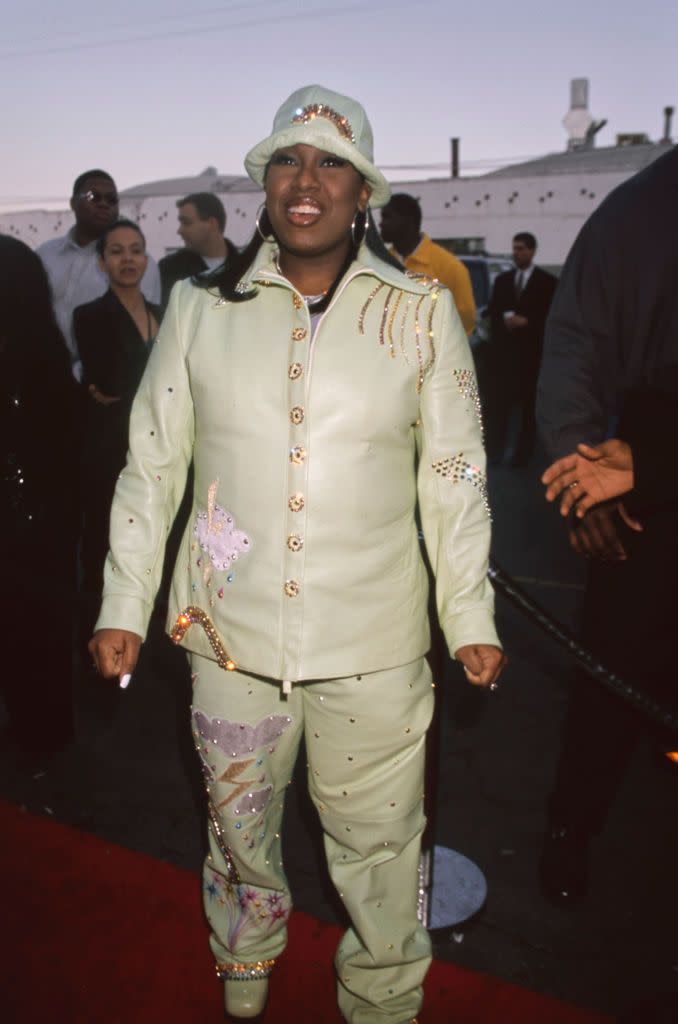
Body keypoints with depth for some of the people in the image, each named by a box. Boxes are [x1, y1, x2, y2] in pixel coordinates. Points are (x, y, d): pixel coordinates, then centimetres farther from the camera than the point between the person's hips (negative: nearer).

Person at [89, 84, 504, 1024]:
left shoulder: (422, 312, -2)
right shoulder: (200, 309, 0)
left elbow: (454, 477, 1)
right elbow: (151, 467, 4)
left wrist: (471, 619, 1)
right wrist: (123, 610, 3)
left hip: (373, 640, -1)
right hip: (231, 632, 2)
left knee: (376, 843, 11)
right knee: (239, 829, 21)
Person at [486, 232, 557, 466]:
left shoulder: (547, 282, 2)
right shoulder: (502, 280, 16)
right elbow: (493, 311, 12)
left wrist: (526, 322, -12)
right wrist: (506, 319, -8)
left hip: (531, 351, -3)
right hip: (503, 349, 4)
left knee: (527, 402, -2)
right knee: (497, 400, 0)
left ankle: (521, 452, 2)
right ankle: (495, 449, 4)